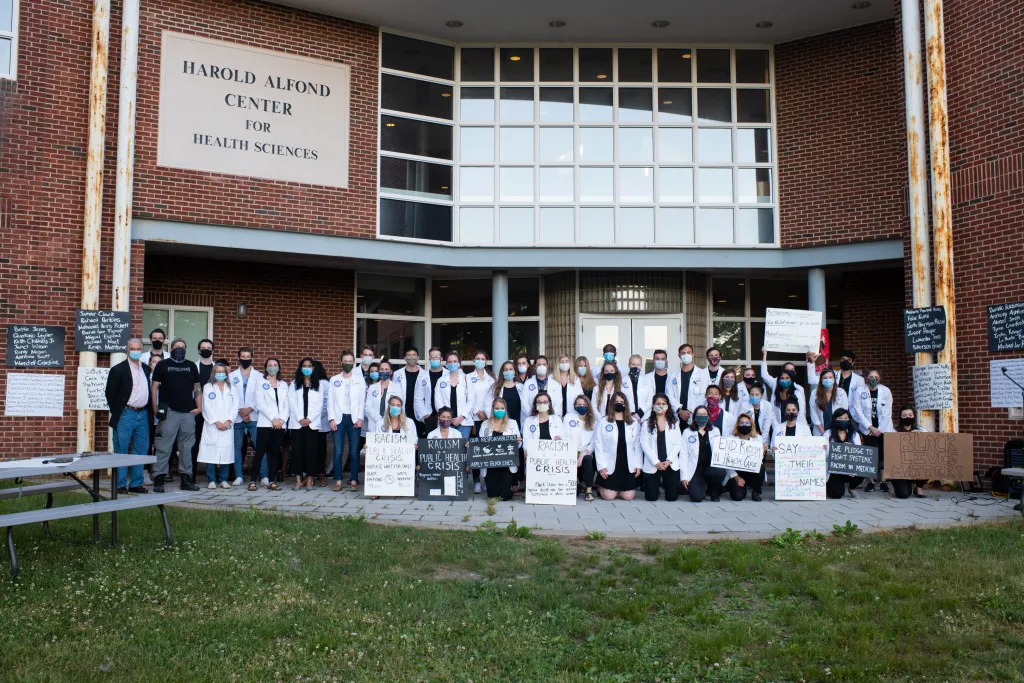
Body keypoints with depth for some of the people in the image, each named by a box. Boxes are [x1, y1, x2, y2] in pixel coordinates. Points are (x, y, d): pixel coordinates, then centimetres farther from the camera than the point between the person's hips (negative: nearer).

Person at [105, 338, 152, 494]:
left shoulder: (146, 369, 12)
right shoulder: (118, 369, -5)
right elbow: (110, 393, -3)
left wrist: (148, 412, 11)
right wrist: (117, 413, 0)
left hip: (143, 415, 5)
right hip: (125, 415, -5)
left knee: (141, 451, 7)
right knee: (121, 451, 0)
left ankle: (136, 484, 15)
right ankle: (121, 484, 7)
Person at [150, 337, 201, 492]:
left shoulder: (191, 366, 15)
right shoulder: (163, 365, 5)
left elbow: (197, 388, 17)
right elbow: (154, 387, 2)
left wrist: (199, 407, 5)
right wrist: (155, 408, -7)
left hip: (188, 413, 4)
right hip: (169, 412, -3)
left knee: (187, 448, 7)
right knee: (163, 447, -5)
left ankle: (186, 479, 13)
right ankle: (159, 479, -1)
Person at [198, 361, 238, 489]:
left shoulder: (232, 387, 14)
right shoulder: (208, 387, 8)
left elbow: (235, 406, 6)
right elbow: (207, 407, 0)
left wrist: (228, 421, -7)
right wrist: (216, 422, -9)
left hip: (227, 426, 2)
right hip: (212, 425, -2)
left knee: (226, 453, 0)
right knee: (211, 454, -5)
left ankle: (223, 480, 7)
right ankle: (211, 480, 1)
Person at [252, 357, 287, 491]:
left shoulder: (284, 385, 16)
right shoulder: (261, 383, 5)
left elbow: (286, 405, 10)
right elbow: (260, 404, -5)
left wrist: (282, 419, -6)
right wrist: (273, 419, -12)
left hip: (280, 424, 3)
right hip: (265, 423, -3)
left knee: (275, 453, 3)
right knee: (260, 452, -6)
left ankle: (271, 481, 7)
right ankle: (253, 480, -3)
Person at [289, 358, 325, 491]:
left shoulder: (318, 385, 9)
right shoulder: (294, 384, 11)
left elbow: (319, 405, 2)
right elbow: (292, 403, 3)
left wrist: (309, 419, -9)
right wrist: (300, 419, -8)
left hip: (312, 423, -1)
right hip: (297, 423, 1)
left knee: (311, 451, -3)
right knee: (297, 450, -2)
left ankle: (309, 480, 3)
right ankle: (298, 480, 3)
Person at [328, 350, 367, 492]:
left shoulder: (359, 379, 10)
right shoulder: (334, 380, 12)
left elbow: (362, 400, 4)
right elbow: (330, 400, 7)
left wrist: (360, 418, -5)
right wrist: (331, 419, -3)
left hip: (354, 419, -1)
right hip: (338, 419, 1)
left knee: (354, 452, -1)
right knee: (338, 451, -3)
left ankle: (354, 481, 4)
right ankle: (338, 481, 2)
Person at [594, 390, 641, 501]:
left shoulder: (634, 423, 9)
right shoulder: (604, 422, 1)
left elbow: (637, 445, 6)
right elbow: (598, 445, -2)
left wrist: (638, 464, -2)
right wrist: (601, 465, -9)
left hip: (628, 466, 2)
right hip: (610, 466, -2)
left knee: (628, 496, -3)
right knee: (609, 496, -6)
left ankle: (619, 489, 30)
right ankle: (601, 487, 28)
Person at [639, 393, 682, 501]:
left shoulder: (673, 423, 6)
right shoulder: (647, 424, 0)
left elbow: (678, 444, 1)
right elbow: (644, 444, -5)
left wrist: (669, 461, -11)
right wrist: (656, 462, -13)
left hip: (670, 464, 1)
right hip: (652, 465, -1)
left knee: (672, 497, -1)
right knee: (651, 497, -2)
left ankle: (664, 484, 32)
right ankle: (657, 484, 32)